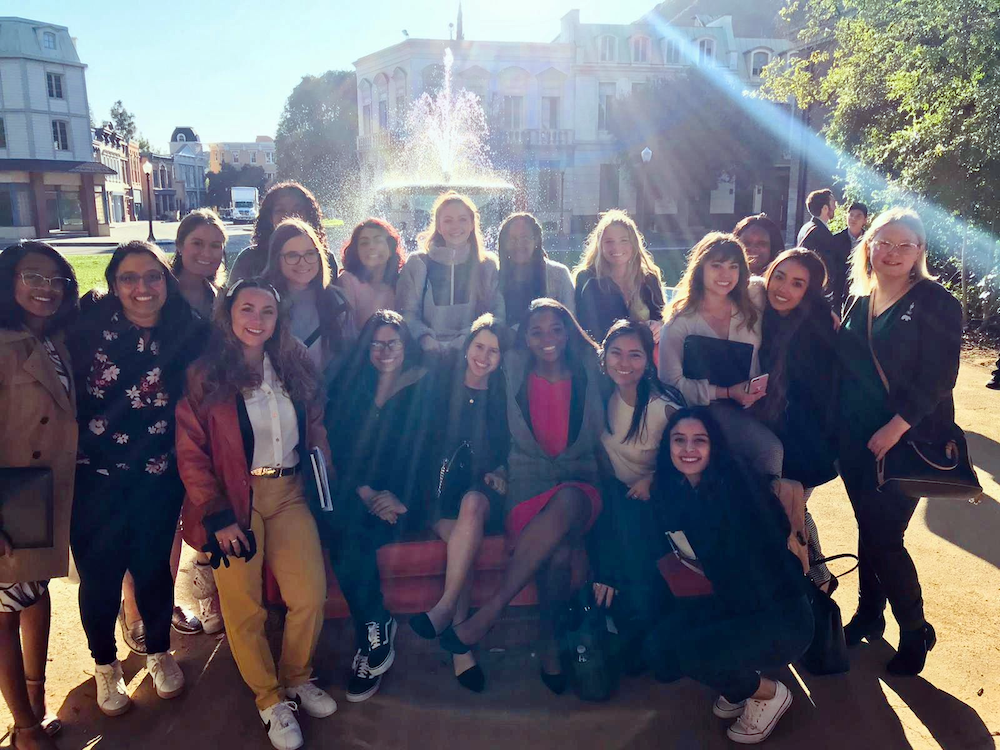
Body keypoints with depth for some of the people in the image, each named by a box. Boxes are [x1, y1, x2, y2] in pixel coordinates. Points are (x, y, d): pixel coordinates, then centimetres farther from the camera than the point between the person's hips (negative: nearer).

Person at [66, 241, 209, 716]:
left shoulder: (188, 334, -5)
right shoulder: (90, 329, -9)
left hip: (159, 480, 1)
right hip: (95, 479, -1)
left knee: (154, 567, 15)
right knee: (100, 576, 12)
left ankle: (159, 652, 41)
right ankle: (105, 664, 38)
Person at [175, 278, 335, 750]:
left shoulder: (295, 367, 6)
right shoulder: (204, 375, -6)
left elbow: (316, 429, 11)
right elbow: (191, 454, -8)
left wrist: (323, 483, 0)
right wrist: (218, 516, -12)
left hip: (290, 494, 3)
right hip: (233, 500, -3)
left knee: (311, 596, -1)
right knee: (244, 607, 2)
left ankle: (297, 679, 27)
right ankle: (270, 699, 25)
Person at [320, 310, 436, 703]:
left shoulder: (422, 387, 8)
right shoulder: (347, 386, 13)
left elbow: (420, 451, 1)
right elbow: (340, 447, 3)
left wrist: (398, 498, -14)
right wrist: (365, 493, -12)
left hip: (402, 497, -2)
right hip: (354, 490, 2)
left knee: (350, 537, -29)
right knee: (340, 527, -30)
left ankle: (373, 641, -13)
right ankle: (378, 631, -15)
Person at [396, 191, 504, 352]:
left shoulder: (489, 265, 13)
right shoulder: (417, 263, 11)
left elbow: (498, 314, 4)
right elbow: (407, 312, 4)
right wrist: (424, 337, -15)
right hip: (429, 351, 0)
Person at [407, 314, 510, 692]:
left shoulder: (504, 394, 10)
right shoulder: (443, 383, 8)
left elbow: (507, 448, 15)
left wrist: (499, 472, -4)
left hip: (483, 488, 1)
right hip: (441, 487, 0)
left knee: (473, 502, -36)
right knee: (459, 534, -31)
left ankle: (444, 608, -33)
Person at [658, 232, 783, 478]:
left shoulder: (754, 298, 0)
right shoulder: (680, 323, -10)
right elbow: (672, 382, -12)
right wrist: (727, 393, -17)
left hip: (756, 402, 5)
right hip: (710, 408, -5)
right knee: (770, 450, -25)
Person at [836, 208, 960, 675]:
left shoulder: (936, 303, -9)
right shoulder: (858, 301, 9)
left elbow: (938, 378, -15)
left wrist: (895, 428, -20)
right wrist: (840, 426, -1)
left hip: (907, 439, -5)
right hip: (856, 439, 5)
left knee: (884, 538, -2)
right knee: (868, 528, 15)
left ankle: (915, 633, 20)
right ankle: (868, 615, 32)